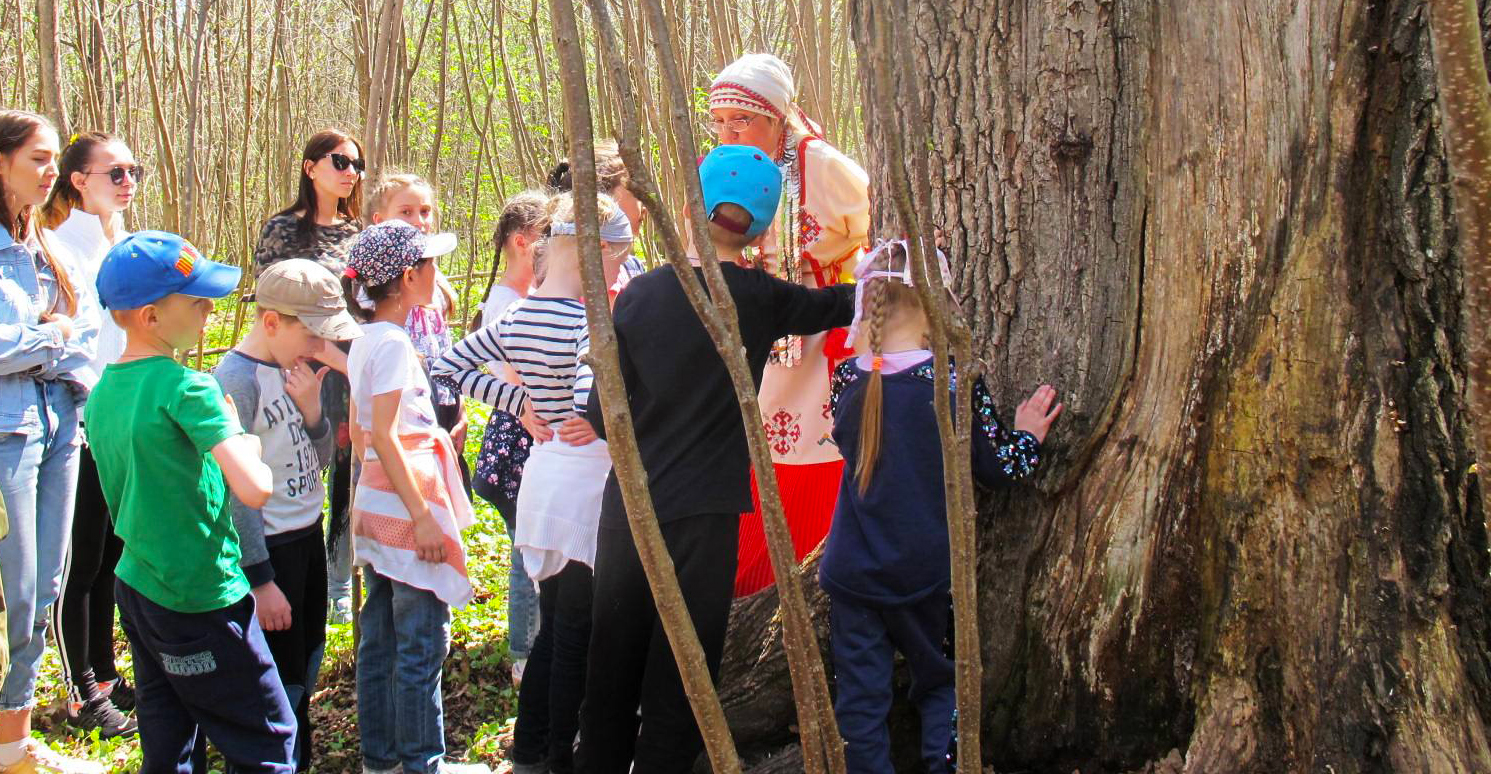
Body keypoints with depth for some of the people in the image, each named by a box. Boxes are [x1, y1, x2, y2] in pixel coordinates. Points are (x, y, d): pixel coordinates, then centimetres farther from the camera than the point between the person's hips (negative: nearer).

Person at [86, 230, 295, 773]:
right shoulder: (185, 387, -19)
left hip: (135, 586, 8)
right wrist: (247, 446, -8)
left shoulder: (102, 393, 6)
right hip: (200, 600, -8)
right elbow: (255, 489, -28)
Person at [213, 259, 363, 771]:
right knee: (278, 695, -1)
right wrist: (260, 580, -19)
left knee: (304, 678, 18)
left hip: (309, 538, 8)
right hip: (268, 551, -8)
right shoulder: (236, 379, -18)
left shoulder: (294, 371, 5)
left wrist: (311, 406, -9)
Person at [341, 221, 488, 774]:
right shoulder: (394, 342, -16)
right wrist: (422, 516, -21)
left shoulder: (364, 341, 12)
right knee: (423, 641, -3)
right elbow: (384, 436, -21)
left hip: (375, 501, 10)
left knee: (380, 635, 14)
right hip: (405, 503, -10)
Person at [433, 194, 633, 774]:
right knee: (577, 636, 4)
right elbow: (589, 402, -32)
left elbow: (451, 366, 11)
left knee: (554, 626, 19)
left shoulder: (518, 317, 5)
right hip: (585, 481, -8)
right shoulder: (590, 320, -19)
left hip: (542, 473, 8)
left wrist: (523, 403, 10)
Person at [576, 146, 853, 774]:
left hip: (624, 512, 3)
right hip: (701, 518, -3)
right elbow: (839, 304, 12)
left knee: (610, 681, 13)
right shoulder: (757, 298, -5)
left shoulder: (641, 293, 1)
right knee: (674, 696, 4)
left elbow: (603, 414, 3)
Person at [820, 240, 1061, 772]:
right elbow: (997, 468, -6)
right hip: (927, 570, -1)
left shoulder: (847, 379, -5)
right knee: (940, 686, 18)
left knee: (860, 697, 7)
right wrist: (1028, 435, 14)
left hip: (853, 571, 1)